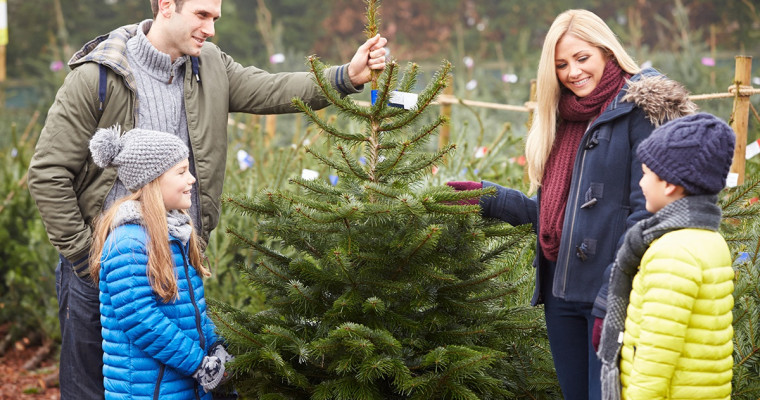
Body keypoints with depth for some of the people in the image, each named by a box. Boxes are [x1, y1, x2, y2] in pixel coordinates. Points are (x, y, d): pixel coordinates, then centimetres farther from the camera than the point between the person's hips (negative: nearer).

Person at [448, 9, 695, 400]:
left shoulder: (639, 109, -9)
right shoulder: (563, 120, 15)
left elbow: (646, 213, -15)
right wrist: (486, 197, 13)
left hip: (609, 295, -7)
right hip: (561, 291, 7)